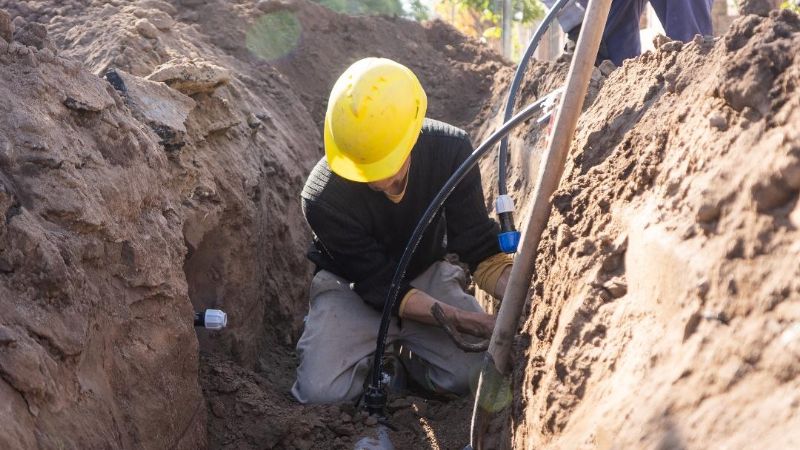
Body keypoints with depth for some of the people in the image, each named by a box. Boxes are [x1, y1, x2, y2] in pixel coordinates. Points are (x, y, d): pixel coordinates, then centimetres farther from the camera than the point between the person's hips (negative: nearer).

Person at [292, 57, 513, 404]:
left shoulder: (450, 149, -24)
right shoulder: (323, 199, -31)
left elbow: (481, 251, -18)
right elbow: (383, 288, -24)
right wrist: (463, 319, -36)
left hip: (427, 273, 2)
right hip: (352, 287, -2)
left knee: (472, 376, -22)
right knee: (321, 392, -25)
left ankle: (405, 349, 10)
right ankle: (374, 355, 9)